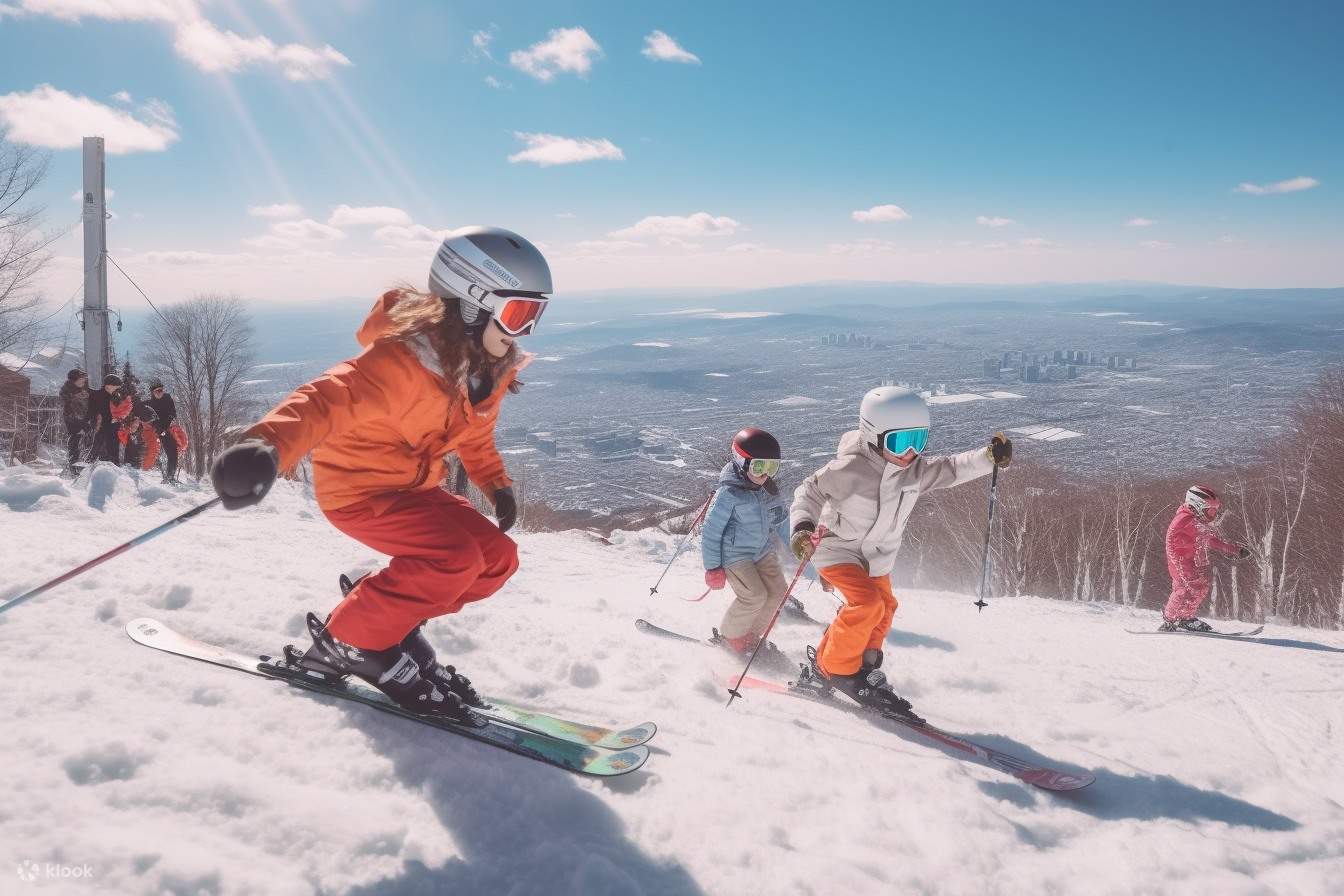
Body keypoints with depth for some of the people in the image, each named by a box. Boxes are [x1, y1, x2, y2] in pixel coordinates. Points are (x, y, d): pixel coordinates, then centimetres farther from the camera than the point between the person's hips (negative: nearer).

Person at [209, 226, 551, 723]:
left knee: (498, 557, 1)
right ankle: (351, 639, -7)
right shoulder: (402, 360, -30)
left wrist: (497, 483, 14)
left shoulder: (489, 370, -2)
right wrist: (269, 444, -63)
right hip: (358, 489, -9)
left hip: (413, 487, 9)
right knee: (455, 560, -27)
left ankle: (387, 613, 13)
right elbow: (330, 399, -45)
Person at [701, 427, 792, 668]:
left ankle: (752, 635, 19)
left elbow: (781, 520, 16)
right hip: (735, 554, -8)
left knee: (778, 591, 0)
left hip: (762, 550, 8)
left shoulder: (769, 490, 2)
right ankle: (729, 636, 8)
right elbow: (710, 531, -15)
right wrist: (713, 567, -13)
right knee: (754, 596, -17)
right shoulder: (728, 494, -20)